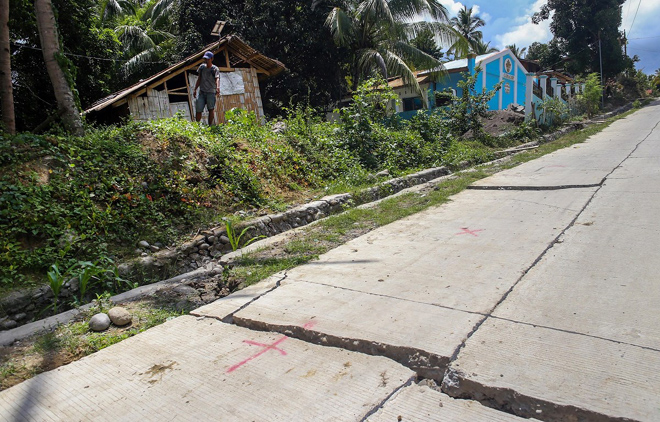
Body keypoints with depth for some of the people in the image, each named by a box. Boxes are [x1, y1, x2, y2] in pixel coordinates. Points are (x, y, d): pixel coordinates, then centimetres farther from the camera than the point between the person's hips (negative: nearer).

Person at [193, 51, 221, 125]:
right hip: (202, 92, 4)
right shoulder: (202, 67, 8)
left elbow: (217, 78, -25)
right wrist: (195, 89, 15)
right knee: (198, 110, 0)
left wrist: (218, 87, -45)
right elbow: (199, 79, 17)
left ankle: (210, 126, 2)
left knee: (211, 109, -6)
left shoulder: (215, 69, -6)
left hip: (211, 92, -4)